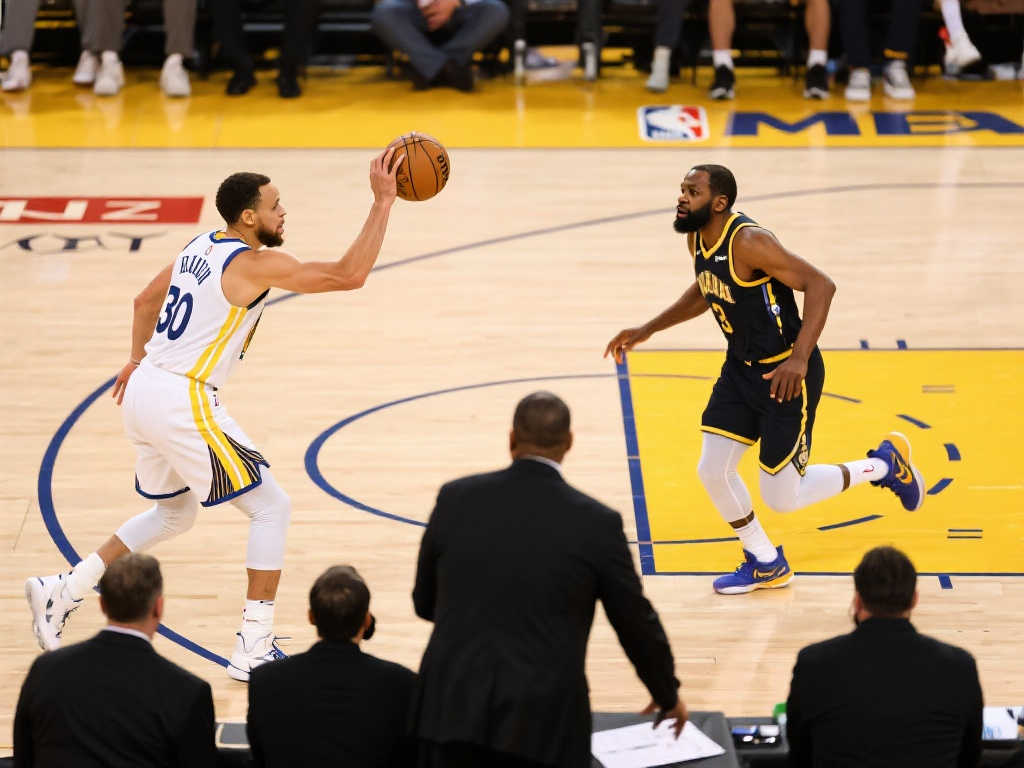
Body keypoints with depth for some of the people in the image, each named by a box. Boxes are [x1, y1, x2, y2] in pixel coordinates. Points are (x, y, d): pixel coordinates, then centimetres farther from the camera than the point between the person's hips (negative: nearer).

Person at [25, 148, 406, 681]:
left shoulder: (202, 247, 12)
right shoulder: (256, 263, -15)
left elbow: (146, 300, 26)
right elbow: (349, 275, -20)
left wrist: (137, 361, 39)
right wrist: (382, 203, -16)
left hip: (144, 393, 9)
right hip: (183, 403, -9)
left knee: (174, 513, 27)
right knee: (271, 507, 2)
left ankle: (61, 592, 23)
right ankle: (254, 649, 0)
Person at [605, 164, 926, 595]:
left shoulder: (748, 242, -27)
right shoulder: (697, 238, 0)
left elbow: (820, 284, -30)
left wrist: (799, 359, -37)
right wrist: (647, 330, 19)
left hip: (786, 374, -8)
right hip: (741, 367, 8)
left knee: (781, 499, -2)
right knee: (713, 472, 4)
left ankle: (884, 465, 19)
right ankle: (765, 564, 26)